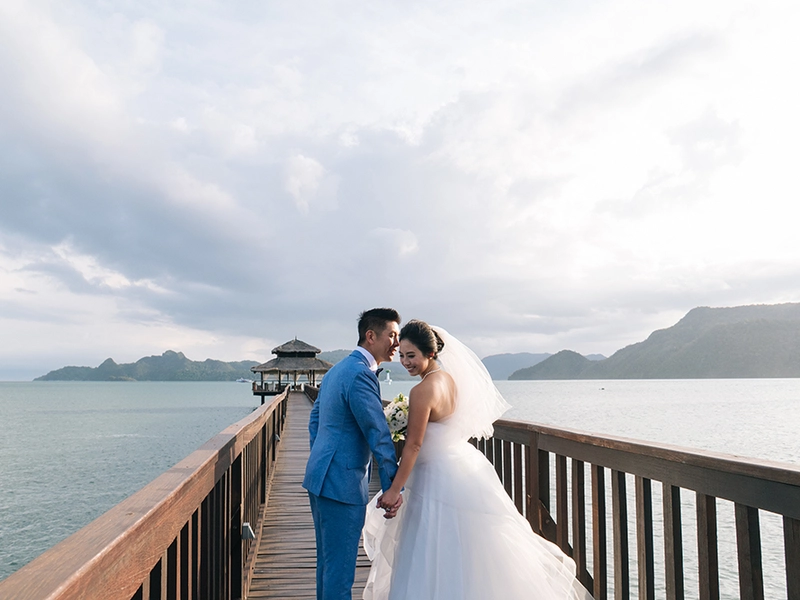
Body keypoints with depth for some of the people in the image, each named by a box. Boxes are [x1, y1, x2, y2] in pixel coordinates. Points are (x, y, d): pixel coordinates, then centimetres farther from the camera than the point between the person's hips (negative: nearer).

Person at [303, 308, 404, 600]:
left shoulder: (336, 370, 13)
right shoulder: (361, 374, -19)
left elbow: (315, 420, 20)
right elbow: (378, 435, -21)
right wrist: (392, 487, -17)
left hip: (320, 477, 10)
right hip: (342, 483, -10)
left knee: (327, 560, 21)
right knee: (340, 566, 0)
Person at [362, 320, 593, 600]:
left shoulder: (422, 391, -23)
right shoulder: (449, 377, 3)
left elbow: (414, 445, -21)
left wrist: (394, 489, -16)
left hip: (442, 478, -9)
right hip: (463, 462, 9)